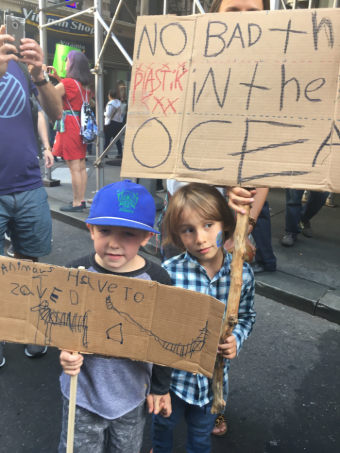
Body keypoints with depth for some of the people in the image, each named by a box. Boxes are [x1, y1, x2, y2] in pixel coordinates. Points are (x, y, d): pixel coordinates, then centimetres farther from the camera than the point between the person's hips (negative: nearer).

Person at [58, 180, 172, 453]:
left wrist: (160, 388, 3)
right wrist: (66, 352, -24)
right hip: (84, 393, 0)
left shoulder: (158, 280, -19)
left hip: (133, 394, 1)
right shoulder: (76, 274, -18)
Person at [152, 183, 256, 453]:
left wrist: (236, 340, -16)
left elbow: (246, 316, 1)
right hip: (172, 374, 0)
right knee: (164, 422, 30)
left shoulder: (243, 273, -16)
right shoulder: (169, 272, -24)